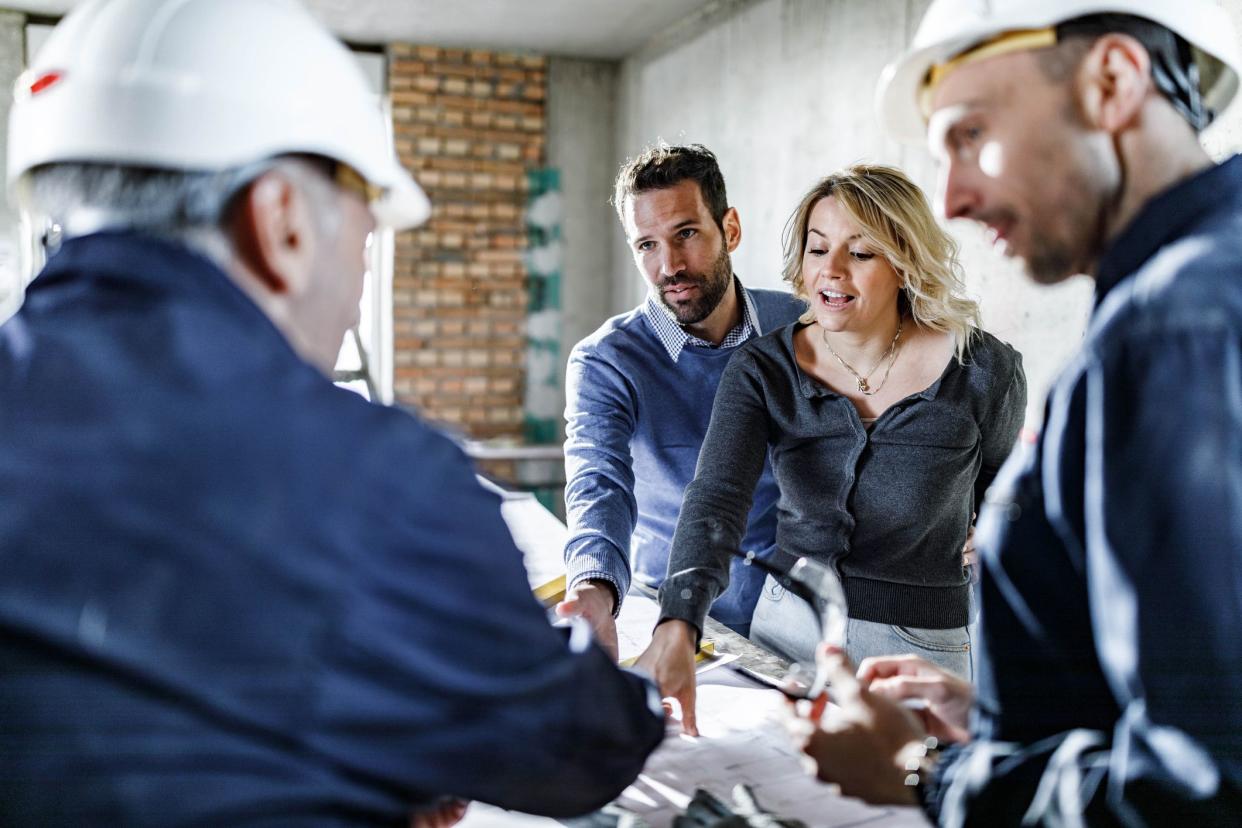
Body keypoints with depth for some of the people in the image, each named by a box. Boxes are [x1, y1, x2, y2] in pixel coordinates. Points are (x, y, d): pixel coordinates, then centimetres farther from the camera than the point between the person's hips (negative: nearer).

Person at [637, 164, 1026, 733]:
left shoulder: (984, 371, -13)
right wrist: (677, 628, -42)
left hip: (921, 644, -1)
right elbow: (715, 500, -27)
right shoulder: (762, 371, -11)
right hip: (788, 627, 2)